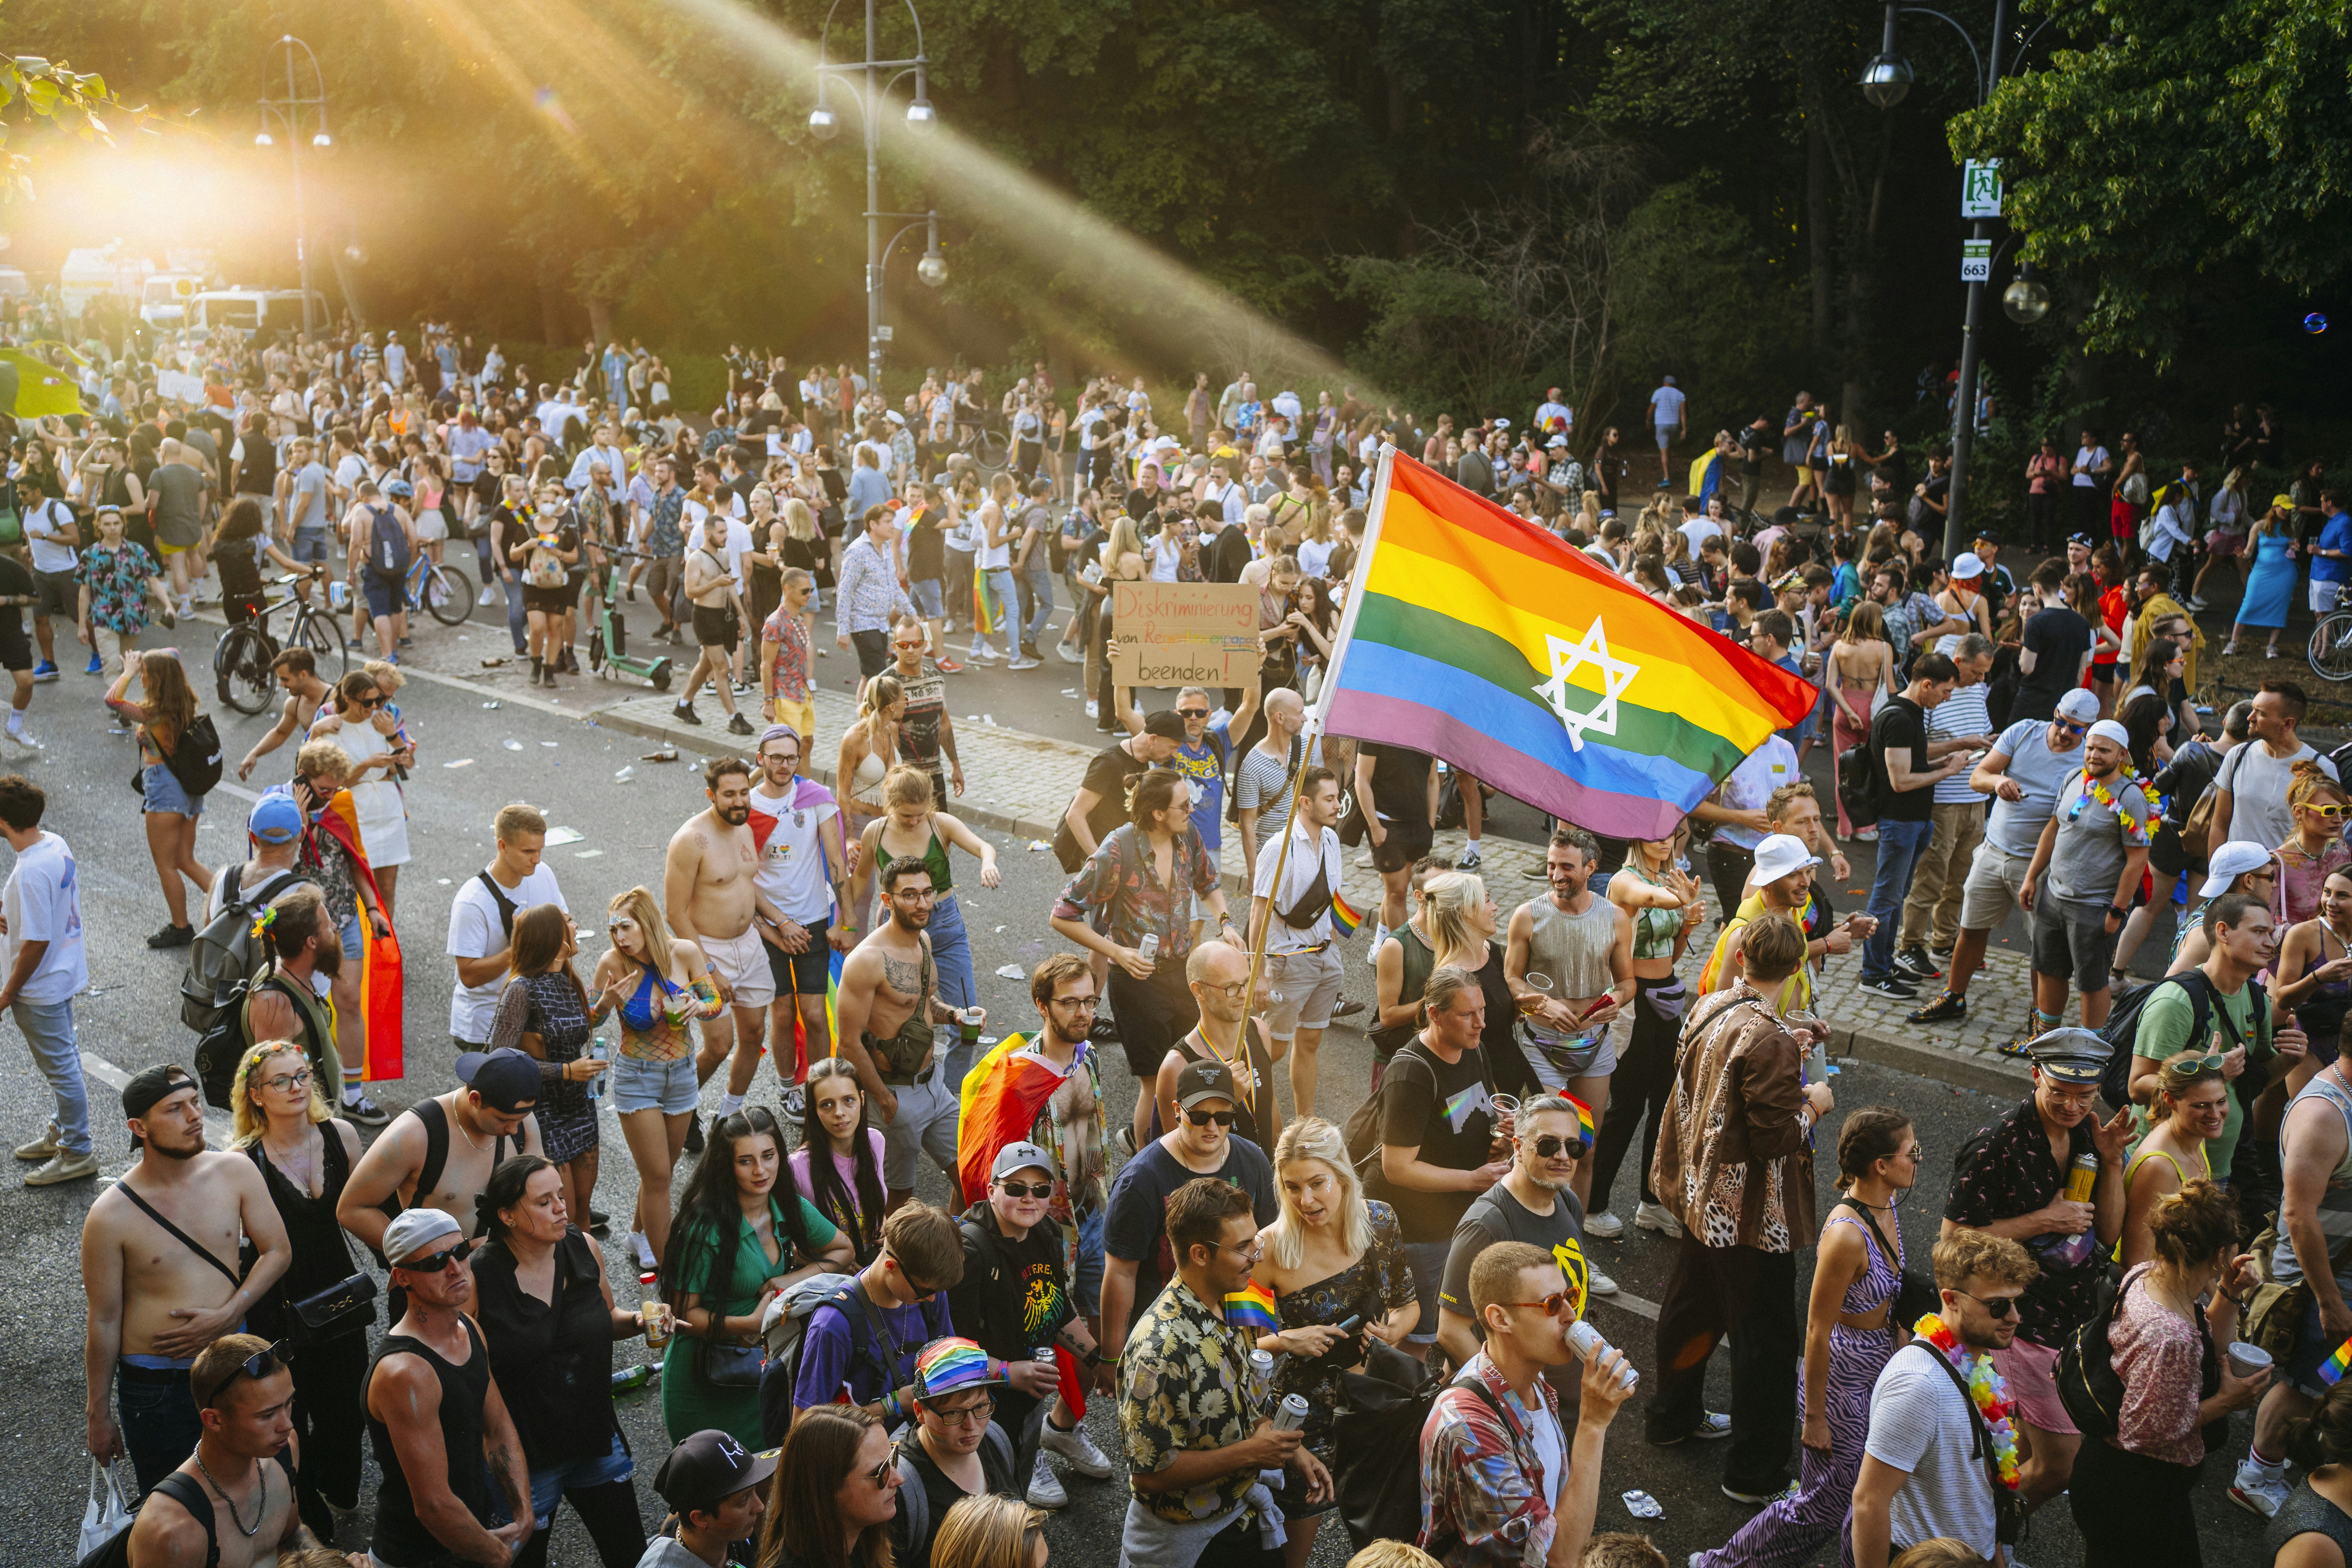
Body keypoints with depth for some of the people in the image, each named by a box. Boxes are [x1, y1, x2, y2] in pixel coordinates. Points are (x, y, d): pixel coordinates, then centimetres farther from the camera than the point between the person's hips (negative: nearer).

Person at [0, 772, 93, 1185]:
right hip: (66, 974, 10)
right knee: (63, 1061, 24)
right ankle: (64, 1133, 41)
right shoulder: (55, 843, -2)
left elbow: (35, 943, -26)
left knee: (60, 1068, 5)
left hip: (41, 987, -10)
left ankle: (78, 1153, 18)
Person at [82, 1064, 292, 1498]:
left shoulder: (235, 1171, -8)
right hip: (155, 1385, -3)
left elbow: (278, 1251, 0)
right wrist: (98, 1414, -1)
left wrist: (225, 1316, -15)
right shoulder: (112, 1215, -16)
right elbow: (104, 1322, -8)